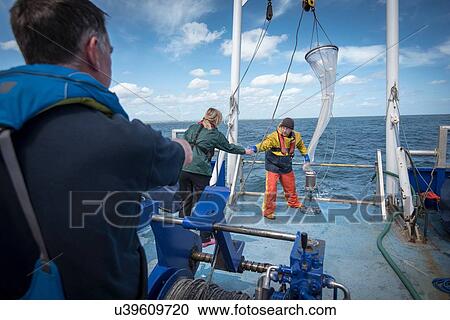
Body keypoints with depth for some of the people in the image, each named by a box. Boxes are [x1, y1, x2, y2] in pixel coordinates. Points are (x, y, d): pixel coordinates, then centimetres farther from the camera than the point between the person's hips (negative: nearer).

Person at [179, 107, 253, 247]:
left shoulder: (192, 127, 12)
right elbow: (229, 147, 15)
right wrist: (245, 151, 30)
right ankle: (205, 239, 16)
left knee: (184, 203, 13)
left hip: (183, 169, 5)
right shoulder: (215, 134, 2)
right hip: (200, 172, -4)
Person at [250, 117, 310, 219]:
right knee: (271, 189, -10)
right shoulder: (274, 137, -23)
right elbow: (264, 144, -40)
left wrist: (306, 156, 19)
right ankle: (268, 211, 10)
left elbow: (301, 145, 18)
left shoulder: (296, 136, -4)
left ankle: (294, 203, 50)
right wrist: (255, 148, -59)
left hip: (286, 167, 5)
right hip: (273, 167, -5)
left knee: (291, 187, 21)